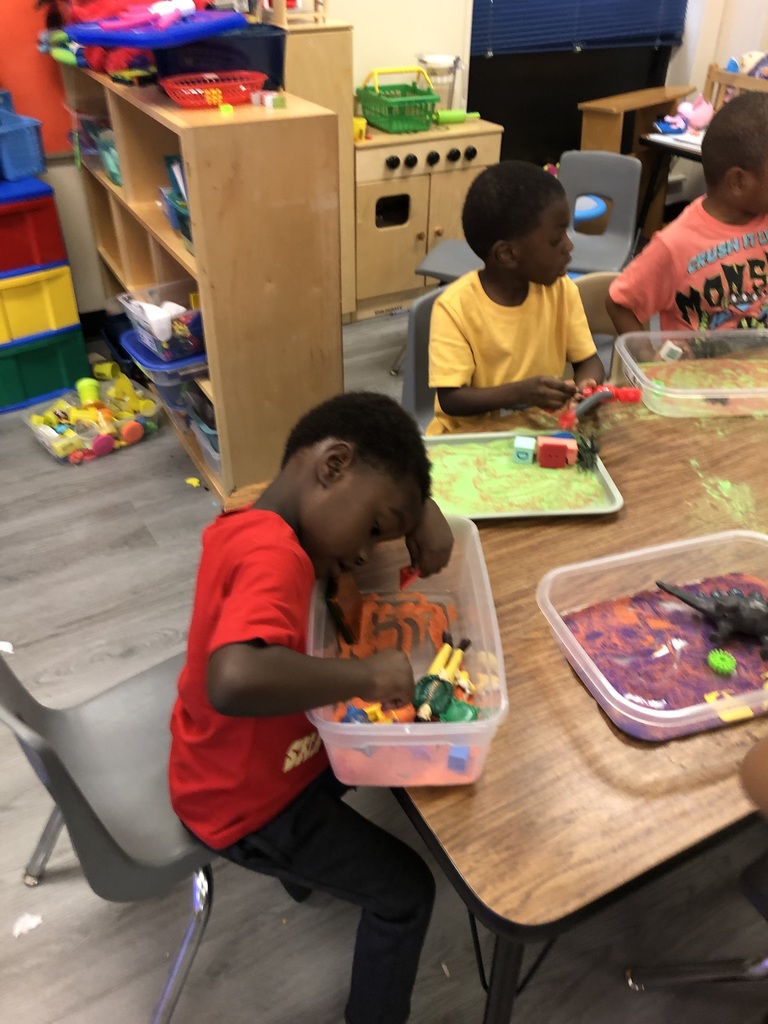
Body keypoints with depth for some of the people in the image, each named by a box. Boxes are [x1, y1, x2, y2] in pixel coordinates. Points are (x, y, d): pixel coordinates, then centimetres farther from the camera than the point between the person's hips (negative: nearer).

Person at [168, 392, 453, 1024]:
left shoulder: (255, 521, -6)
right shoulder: (274, 556, -35)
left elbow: (388, 466, 8)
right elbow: (235, 681, -53)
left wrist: (425, 514, -11)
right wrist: (365, 675, -39)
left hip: (249, 760, 9)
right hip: (246, 802, -9)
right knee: (406, 893, 5)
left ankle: (302, 864, 56)